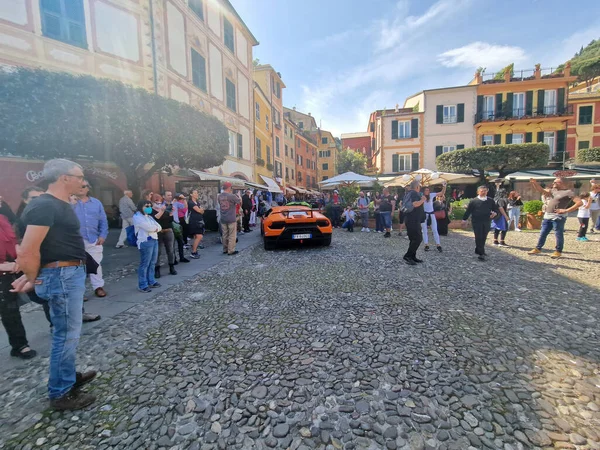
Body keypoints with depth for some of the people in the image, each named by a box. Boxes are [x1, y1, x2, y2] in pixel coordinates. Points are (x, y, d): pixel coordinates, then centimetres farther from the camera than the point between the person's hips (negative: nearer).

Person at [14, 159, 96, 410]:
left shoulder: (61, 205, 11)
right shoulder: (44, 206, -20)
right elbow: (27, 252, -23)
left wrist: (33, 276, 16)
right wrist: (34, 280, -7)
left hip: (72, 274, 10)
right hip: (62, 276, -10)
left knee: (68, 332, 21)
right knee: (67, 335, 3)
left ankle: (69, 377, 39)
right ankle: (60, 394, 20)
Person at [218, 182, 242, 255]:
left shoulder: (219, 196, 3)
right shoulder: (232, 196, -16)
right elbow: (240, 202, -3)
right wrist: (239, 196, 18)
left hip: (223, 219, 6)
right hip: (231, 219, -6)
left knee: (224, 235, 13)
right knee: (232, 235, 1)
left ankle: (225, 249, 21)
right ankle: (231, 251, 4)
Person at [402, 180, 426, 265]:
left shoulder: (408, 193, 17)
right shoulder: (414, 193, -12)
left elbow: (403, 205, 27)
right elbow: (415, 204, -28)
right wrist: (422, 200, -11)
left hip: (409, 219, 10)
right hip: (413, 220, -10)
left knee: (414, 239, 14)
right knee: (418, 239, -10)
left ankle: (412, 256, 16)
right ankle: (407, 256, -10)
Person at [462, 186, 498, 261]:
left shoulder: (490, 201, 8)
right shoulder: (474, 201, -4)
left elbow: (495, 209, 16)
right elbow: (468, 211, -2)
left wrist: (495, 213, -7)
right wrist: (464, 219, -3)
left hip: (486, 222, 4)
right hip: (476, 222, -4)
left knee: (483, 238, 11)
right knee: (478, 237, -5)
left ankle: (478, 251, 29)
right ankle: (481, 254, -1)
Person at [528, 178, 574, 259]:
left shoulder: (568, 192, -7)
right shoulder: (553, 190, 14)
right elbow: (541, 191, 10)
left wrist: (566, 210, -18)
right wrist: (534, 183, -6)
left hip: (558, 217, -7)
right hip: (547, 216, 7)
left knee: (558, 235, 2)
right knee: (542, 233, 12)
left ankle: (558, 252, 13)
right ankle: (538, 249, 21)